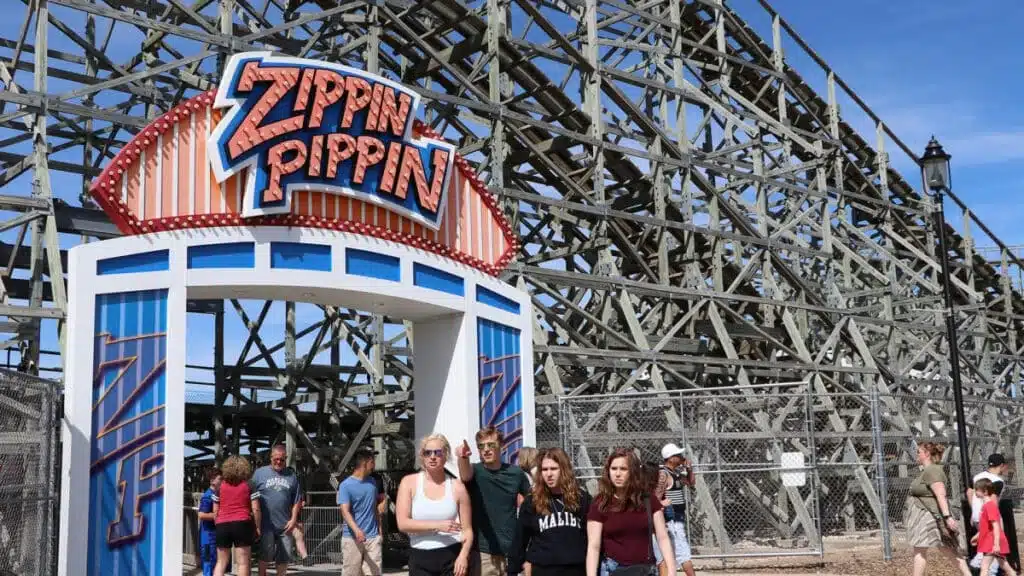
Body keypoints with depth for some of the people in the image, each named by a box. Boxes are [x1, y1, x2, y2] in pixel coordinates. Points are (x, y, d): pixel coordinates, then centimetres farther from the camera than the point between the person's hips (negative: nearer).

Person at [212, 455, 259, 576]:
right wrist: (257, 527, 5)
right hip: (242, 524, -3)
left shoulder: (220, 486, 9)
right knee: (242, 563, 0)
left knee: (221, 562, 13)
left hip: (222, 525, 3)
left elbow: (215, 511, 9)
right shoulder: (249, 485, 1)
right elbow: (256, 509, -4)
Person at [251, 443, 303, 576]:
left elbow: (297, 500, 10)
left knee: (284, 557, 7)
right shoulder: (260, 473, 1)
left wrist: (293, 519, 0)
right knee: (266, 555, 1)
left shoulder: (292, 475, 8)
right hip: (266, 524, -2)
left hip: (285, 525, 2)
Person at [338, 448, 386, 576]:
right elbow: (345, 511, -19)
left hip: (373, 536, 5)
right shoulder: (346, 485, -9)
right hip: (352, 538, -5)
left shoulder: (372, 482, 11)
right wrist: (356, 530, -34)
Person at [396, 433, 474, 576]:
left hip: (453, 557, 0)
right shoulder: (409, 482, 1)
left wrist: (463, 555, -15)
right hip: (420, 559, 0)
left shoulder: (457, 487, 2)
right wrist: (437, 525, -17)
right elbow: (402, 523, -8)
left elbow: (467, 529, 3)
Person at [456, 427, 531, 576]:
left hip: (513, 550, 2)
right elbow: (465, 475, -27)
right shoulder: (476, 471, -3)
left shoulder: (516, 473, 4)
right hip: (484, 552, -2)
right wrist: (462, 458, -50)